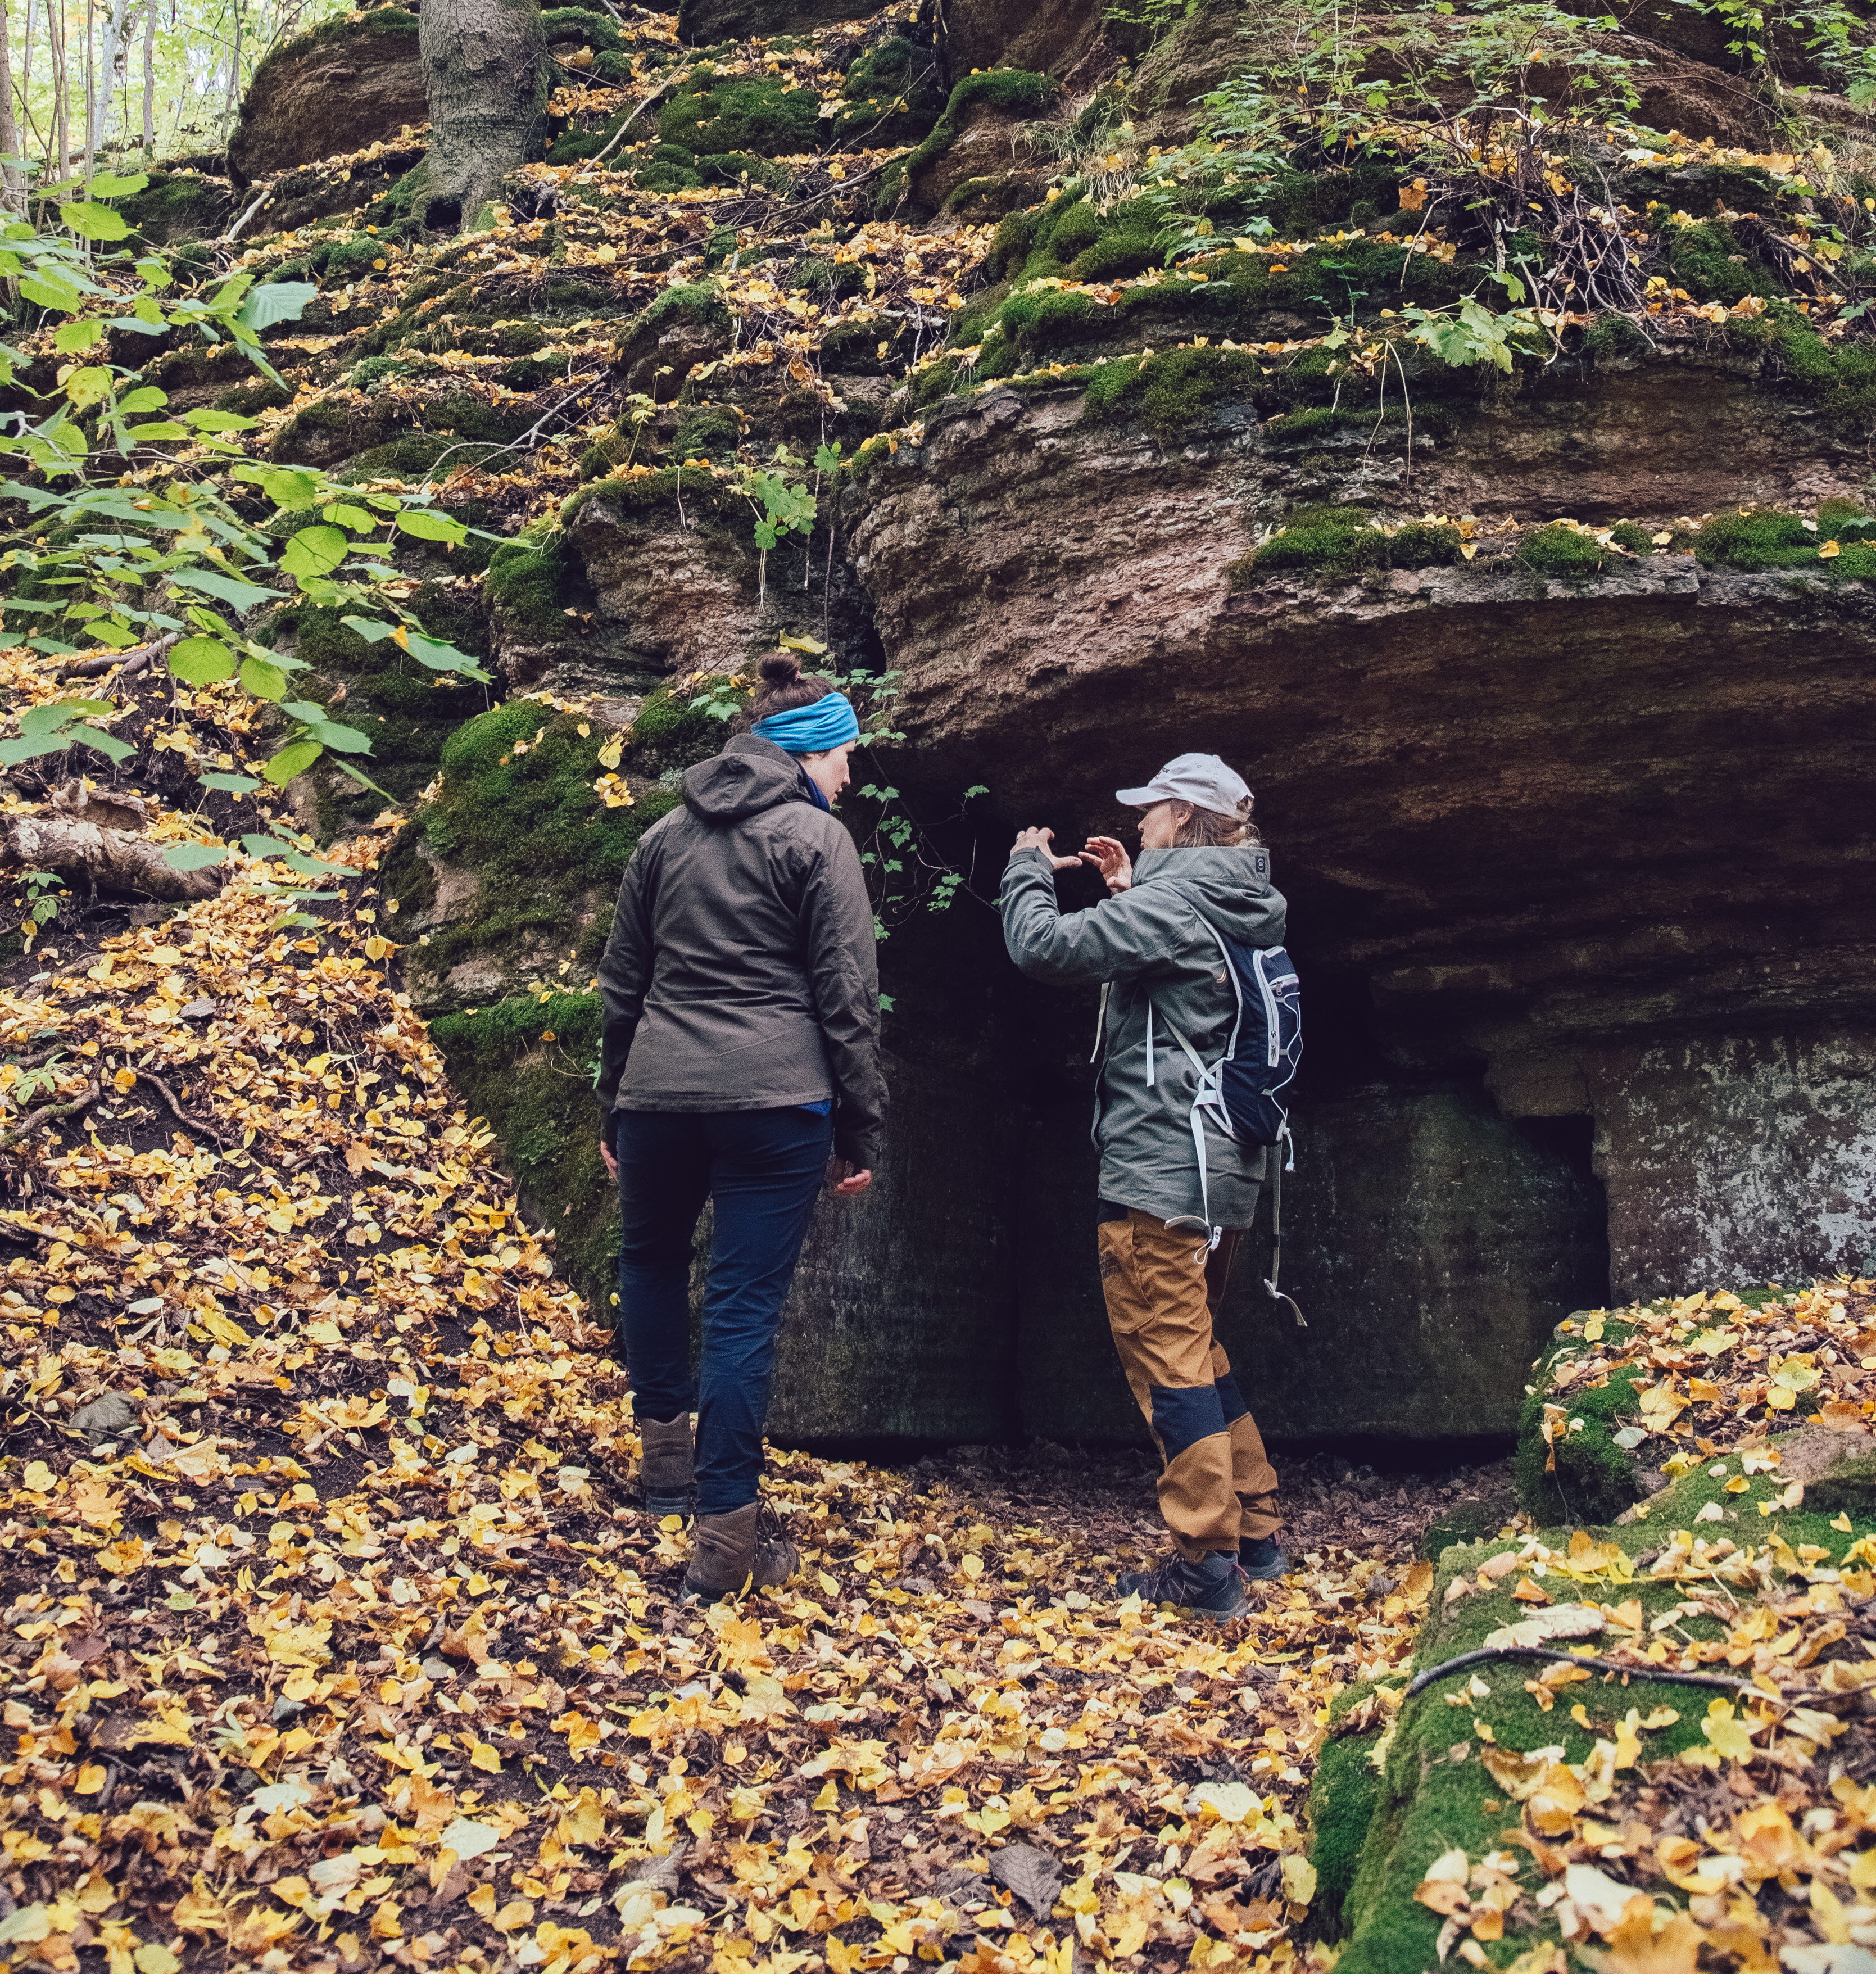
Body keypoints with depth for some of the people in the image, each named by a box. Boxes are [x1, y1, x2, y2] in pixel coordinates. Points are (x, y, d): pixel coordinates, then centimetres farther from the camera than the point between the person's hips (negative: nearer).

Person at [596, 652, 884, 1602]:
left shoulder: (666, 835, 14)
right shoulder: (816, 838, -2)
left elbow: (621, 982, 18)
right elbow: (848, 996, -6)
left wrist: (612, 1104, 26)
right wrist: (860, 1132, 0)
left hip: (659, 1092, 5)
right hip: (774, 1098, -4)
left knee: (651, 1259, 27)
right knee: (745, 1306, -1)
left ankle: (667, 1452, 32)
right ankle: (726, 1528, 1)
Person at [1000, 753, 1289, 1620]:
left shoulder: (1172, 901, -13)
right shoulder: (1239, 909, 14)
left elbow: (1044, 947, -19)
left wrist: (1028, 866, -2)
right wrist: (1127, 894, 21)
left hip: (1158, 1170, -10)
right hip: (1221, 1168, 10)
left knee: (1166, 1357, -4)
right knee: (1195, 1350, 20)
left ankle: (1206, 1565, -1)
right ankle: (1255, 1532, 25)